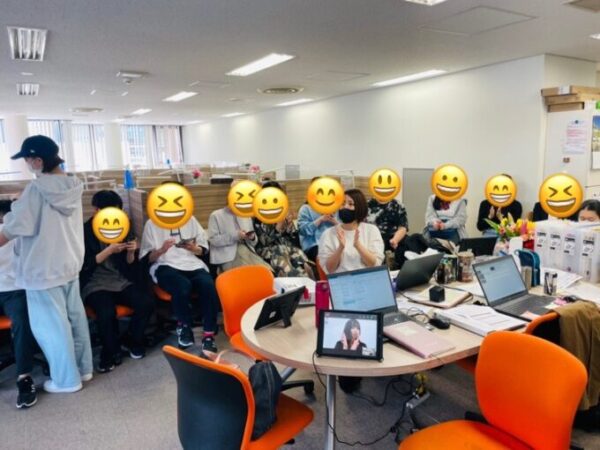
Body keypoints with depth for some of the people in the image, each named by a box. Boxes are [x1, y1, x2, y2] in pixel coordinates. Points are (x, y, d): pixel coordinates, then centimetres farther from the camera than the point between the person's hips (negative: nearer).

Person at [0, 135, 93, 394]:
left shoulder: (36, 189, -19)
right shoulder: (72, 186, 2)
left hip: (43, 269, -7)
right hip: (70, 263, 7)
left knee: (50, 325, 6)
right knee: (75, 317, 16)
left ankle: (67, 379, 17)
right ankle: (83, 368, 29)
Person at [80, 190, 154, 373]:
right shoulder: (84, 232, -3)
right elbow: (85, 266, -11)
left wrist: (131, 252, -10)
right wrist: (109, 250, -17)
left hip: (121, 281, 4)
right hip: (95, 284, -4)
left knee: (147, 303, -22)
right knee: (107, 312, -34)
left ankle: (133, 341, 6)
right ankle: (111, 353, -6)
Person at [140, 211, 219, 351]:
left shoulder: (190, 220, 16)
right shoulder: (151, 224, 9)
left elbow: (203, 250, 16)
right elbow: (148, 258, 5)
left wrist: (194, 248, -6)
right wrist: (161, 250, -14)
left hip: (193, 264, 3)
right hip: (166, 267, -2)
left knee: (209, 285, -32)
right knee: (183, 286, -37)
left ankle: (208, 335, -19)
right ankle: (184, 326, -7)